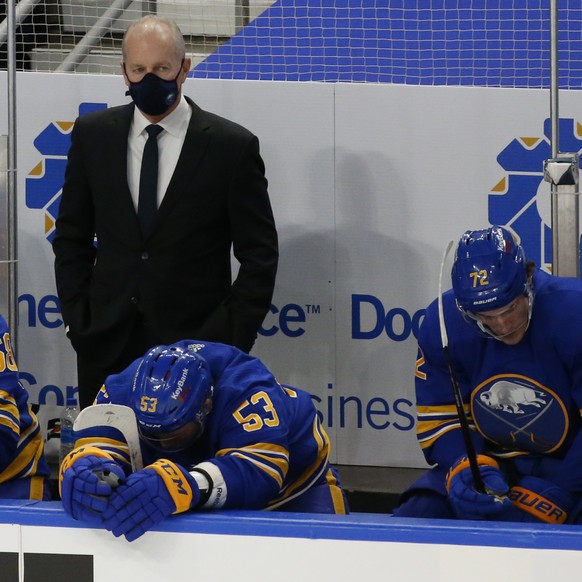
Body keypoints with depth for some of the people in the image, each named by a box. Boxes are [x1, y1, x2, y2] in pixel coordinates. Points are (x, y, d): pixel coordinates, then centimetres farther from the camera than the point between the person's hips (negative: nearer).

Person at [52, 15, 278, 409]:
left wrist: (229, 342, -8)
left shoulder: (233, 146, -5)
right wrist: (78, 319, 2)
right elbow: (72, 238, 12)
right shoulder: (93, 135, 5)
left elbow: (259, 256, -2)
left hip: (194, 344, -3)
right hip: (107, 346, 3)